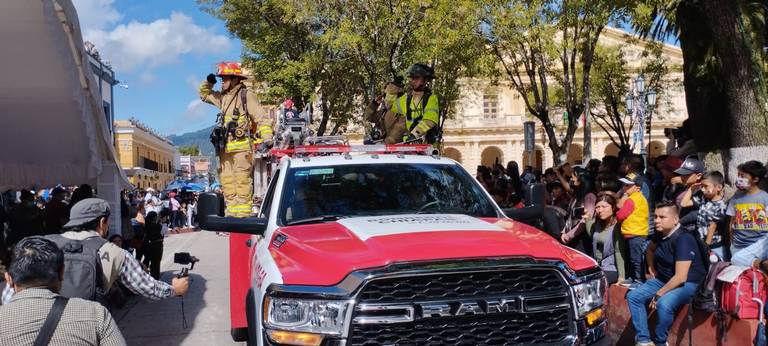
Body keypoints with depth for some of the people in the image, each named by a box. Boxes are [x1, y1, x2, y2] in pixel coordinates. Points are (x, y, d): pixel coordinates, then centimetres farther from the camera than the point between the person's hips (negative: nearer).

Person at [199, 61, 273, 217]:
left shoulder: (247, 95, -4)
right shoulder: (223, 97, 19)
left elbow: (262, 118, -11)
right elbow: (204, 94, 37)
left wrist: (267, 139, -22)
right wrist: (208, 82, 16)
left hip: (242, 147, -8)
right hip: (226, 148, 8)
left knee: (242, 182, -11)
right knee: (227, 182, 8)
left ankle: (243, 215, -11)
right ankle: (232, 215, 14)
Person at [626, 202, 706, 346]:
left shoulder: (683, 239, -25)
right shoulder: (660, 234, 1)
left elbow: (680, 277, -29)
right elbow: (650, 249, 27)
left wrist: (658, 294, -22)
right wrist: (651, 267, 12)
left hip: (688, 283, -9)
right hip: (663, 279, 9)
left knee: (663, 304, -35)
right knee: (633, 296, -5)